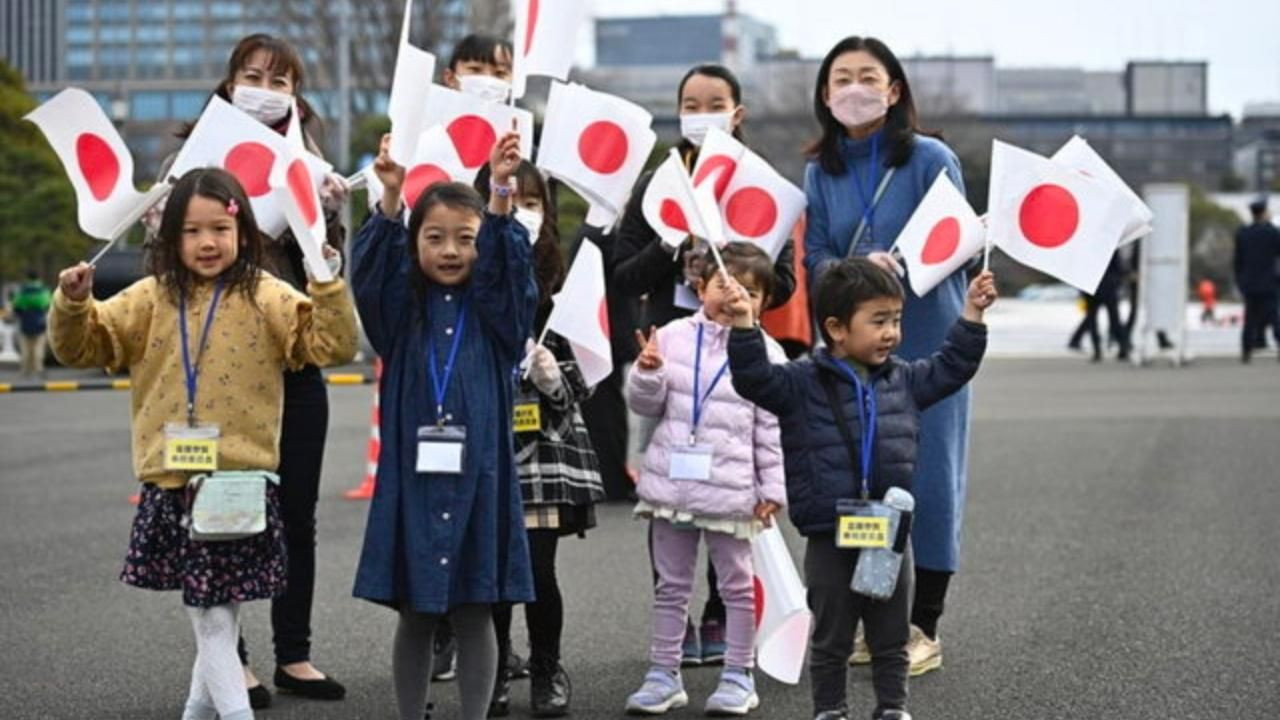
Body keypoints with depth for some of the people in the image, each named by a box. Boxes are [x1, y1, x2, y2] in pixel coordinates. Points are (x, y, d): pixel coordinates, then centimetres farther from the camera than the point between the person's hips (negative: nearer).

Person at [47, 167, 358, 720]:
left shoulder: (265, 298, -2)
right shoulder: (153, 299, 6)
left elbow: (331, 345, -10)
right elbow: (83, 346, 10)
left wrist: (327, 286, -23)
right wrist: (72, 304, -9)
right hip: (171, 486, 2)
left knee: (217, 618, 6)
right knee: (211, 620, 3)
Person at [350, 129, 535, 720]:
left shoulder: (495, 309, 5)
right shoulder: (401, 310, 5)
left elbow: (509, 262, -13)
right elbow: (371, 269, -12)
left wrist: (500, 190, -29)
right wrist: (390, 195, -27)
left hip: (479, 478, -1)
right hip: (411, 477, 1)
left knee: (475, 614, 5)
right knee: (414, 616, 9)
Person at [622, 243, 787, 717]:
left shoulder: (765, 353, -3)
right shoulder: (673, 337, 2)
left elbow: (772, 430, -2)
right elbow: (645, 405, 6)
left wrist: (773, 488, -5)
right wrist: (647, 372, -14)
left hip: (731, 492, -2)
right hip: (671, 482, 2)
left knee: (736, 584, 9)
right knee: (671, 584, 11)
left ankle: (738, 676, 18)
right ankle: (663, 674, 19)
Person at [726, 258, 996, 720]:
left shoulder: (903, 380, 7)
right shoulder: (803, 384, -7)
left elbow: (951, 368, 16)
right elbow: (755, 379, -17)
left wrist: (972, 313, 10)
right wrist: (744, 325, -30)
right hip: (830, 538, -4)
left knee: (892, 638, 13)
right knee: (831, 639, 9)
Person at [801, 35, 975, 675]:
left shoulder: (930, 159, -4)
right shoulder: (820, 171, 8)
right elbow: (815, 260, 2)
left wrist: (892, 265, -25)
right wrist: (857, 270, -19)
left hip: (926, 342, -4)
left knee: (927, 475, 0)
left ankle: (922, 628, 9)